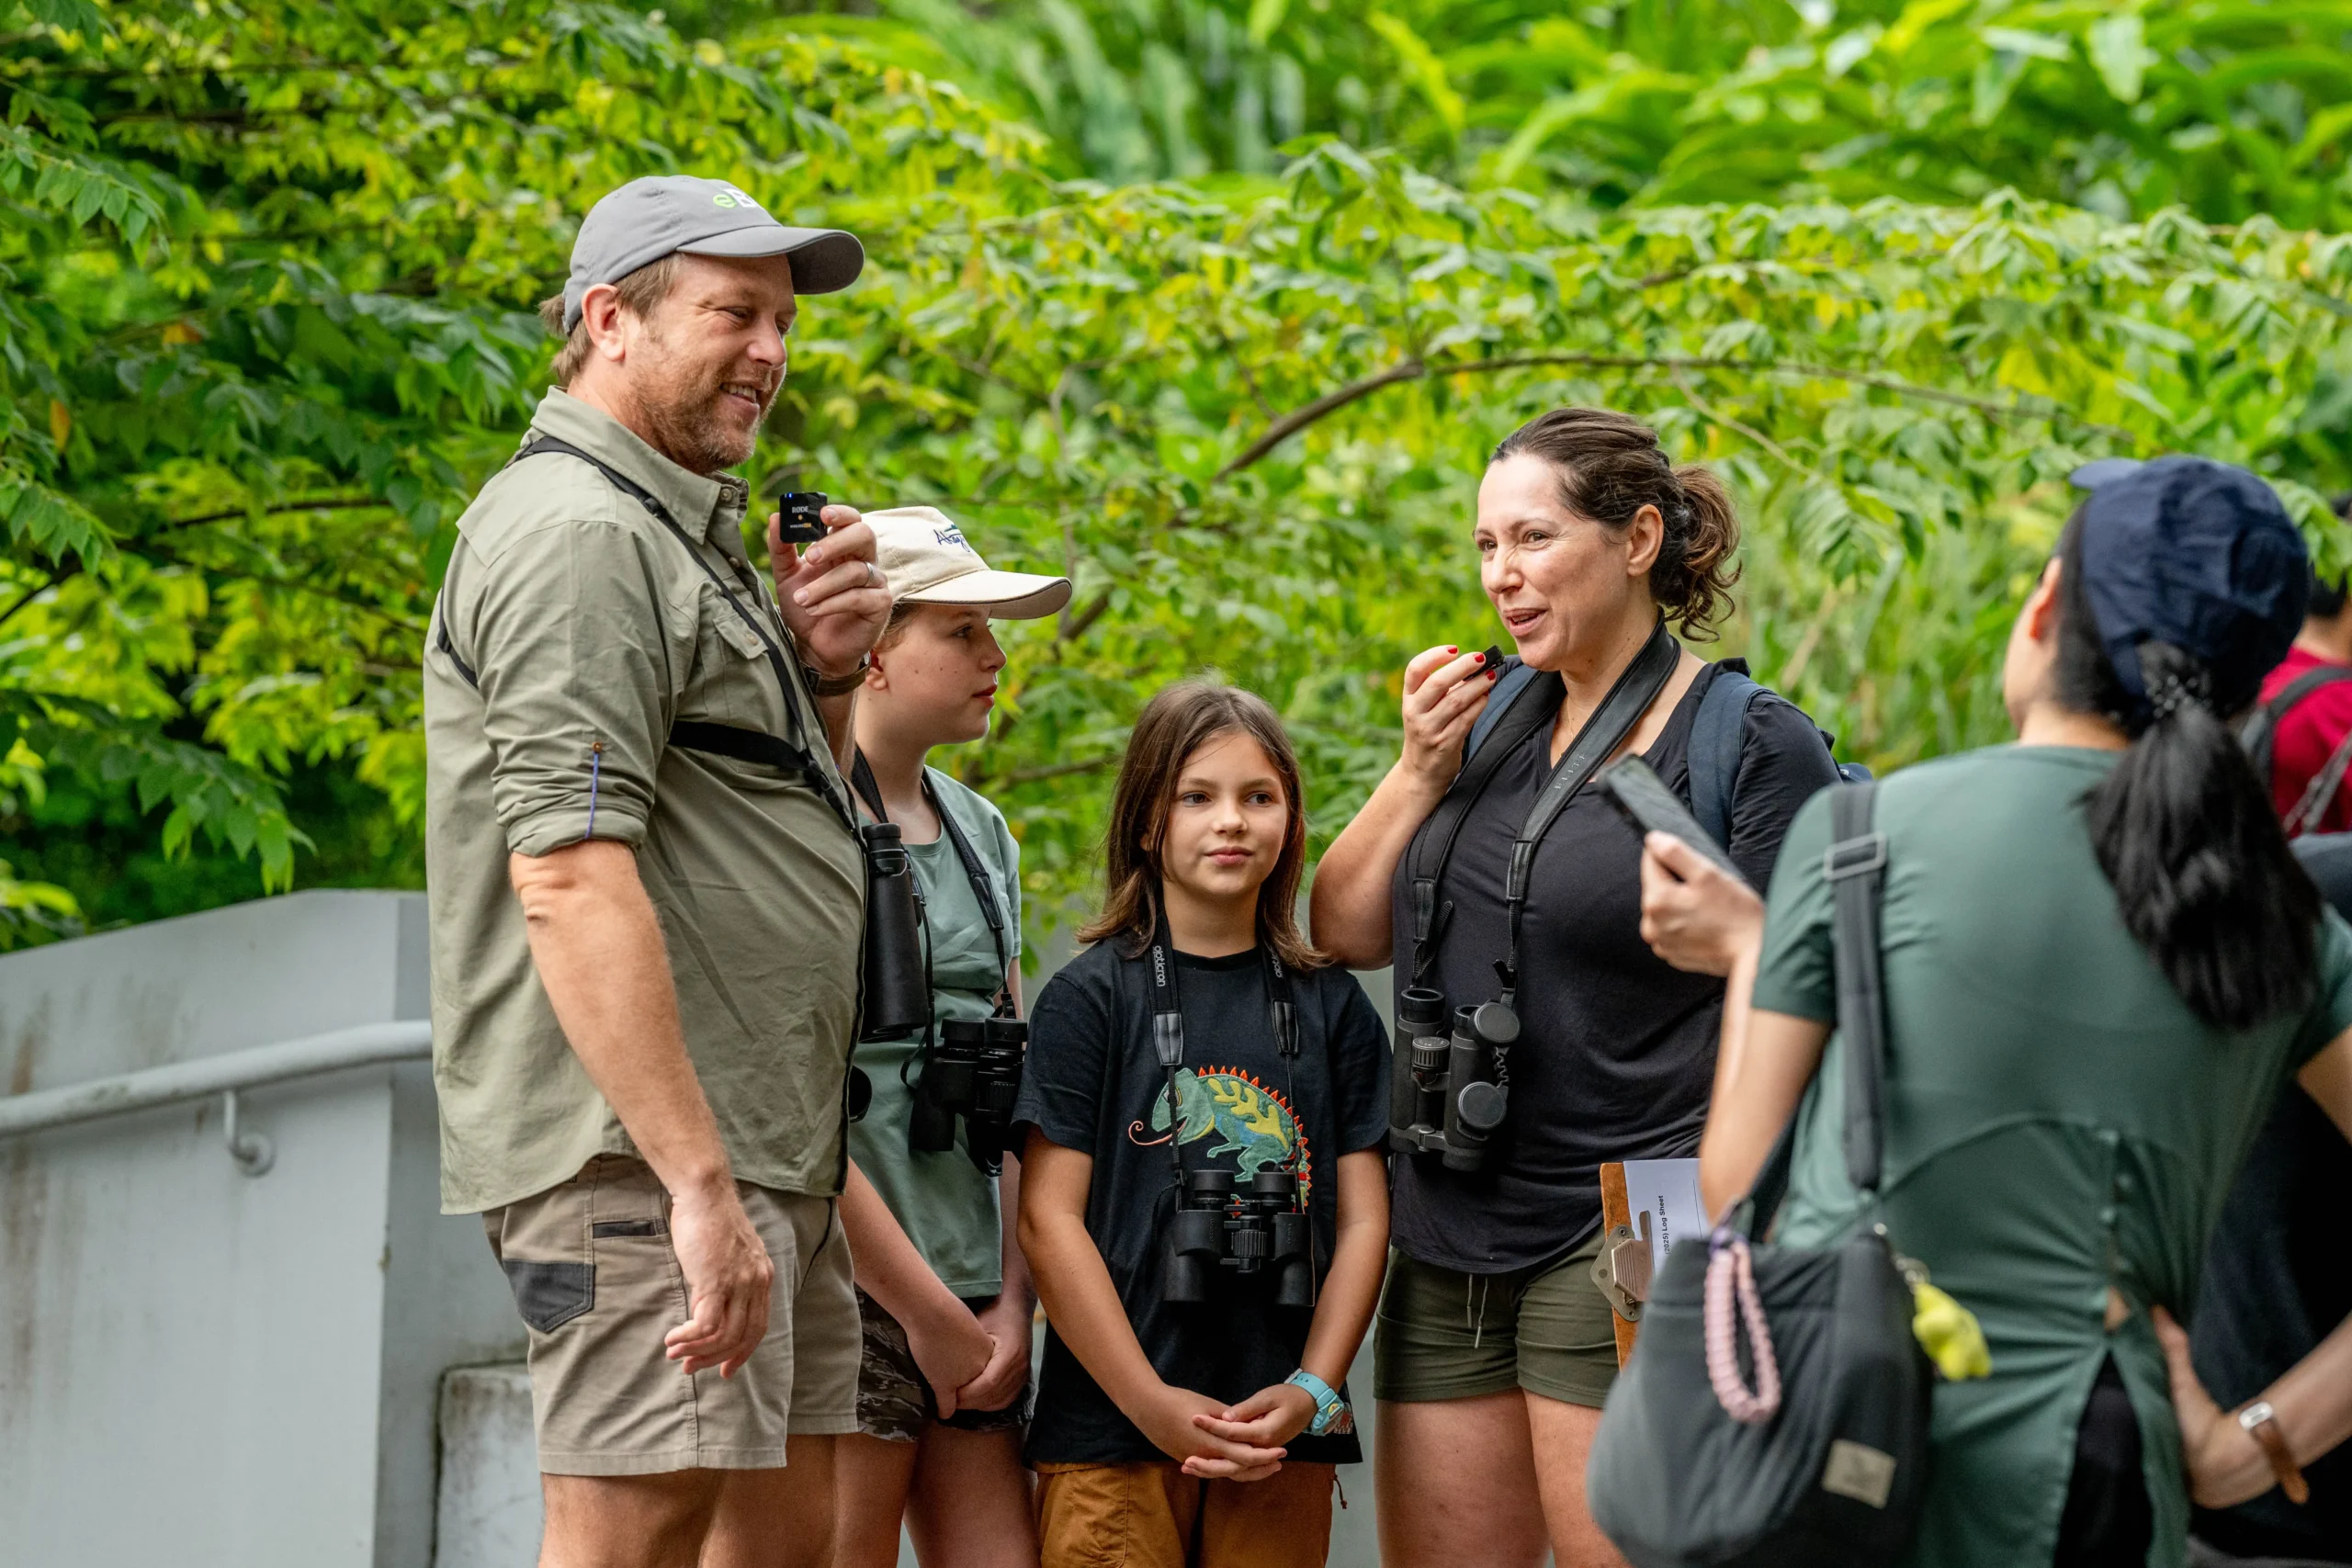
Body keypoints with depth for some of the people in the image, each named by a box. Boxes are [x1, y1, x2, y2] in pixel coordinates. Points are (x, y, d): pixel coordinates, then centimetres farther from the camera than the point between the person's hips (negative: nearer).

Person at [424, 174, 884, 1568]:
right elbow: (570, 876, -22)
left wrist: (824, 675, 6)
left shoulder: (684, 537, 22)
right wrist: (699, 1180, -27)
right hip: (645, 1155, -11)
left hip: (765, 1154, 11)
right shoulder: (578, 532, -11)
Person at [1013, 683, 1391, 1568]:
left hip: (1283, 1441, 3)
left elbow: (1362, 1218, 9)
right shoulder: (1090, 997, 1)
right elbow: (1050, 1220, -4)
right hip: (1113, 1430, -3)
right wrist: (1156, 1406, -10)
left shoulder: (1331, 1006, 11)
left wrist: (1312, 1393, -4)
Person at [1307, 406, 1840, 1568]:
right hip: (1449, 1247, 7)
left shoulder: (1751, 748, -7)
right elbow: (1345, 936, 15)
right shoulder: (1489, 717, 13)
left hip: (1622, 1247, -7)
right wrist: (1420, 769, 1)